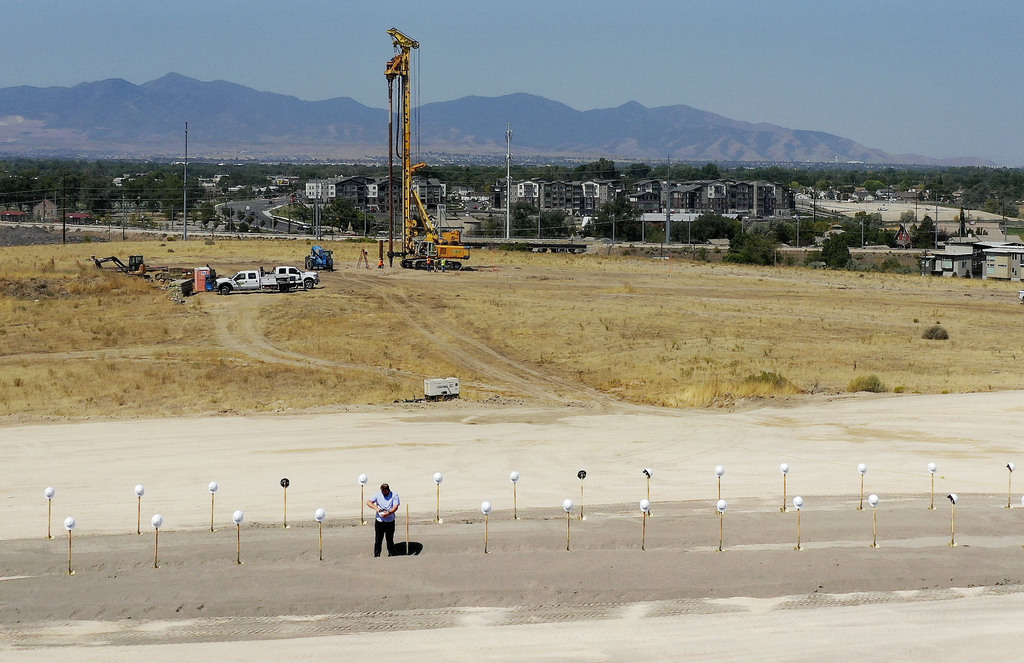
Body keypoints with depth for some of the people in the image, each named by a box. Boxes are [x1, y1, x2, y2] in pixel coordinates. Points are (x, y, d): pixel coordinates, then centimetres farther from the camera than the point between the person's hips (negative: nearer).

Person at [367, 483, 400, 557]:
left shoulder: (394, 495, -3)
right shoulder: (378, 495, 1)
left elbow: (396, 507, -12)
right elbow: (368, 502, -3)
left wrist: (388, 513, -30)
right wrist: (376, 508, -21)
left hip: (390, 522, -1)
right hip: (379, 521, 1)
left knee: (390, 539, 6)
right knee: (378, 539, -2)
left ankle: (391, 554, 20)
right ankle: (377, 555, 7)